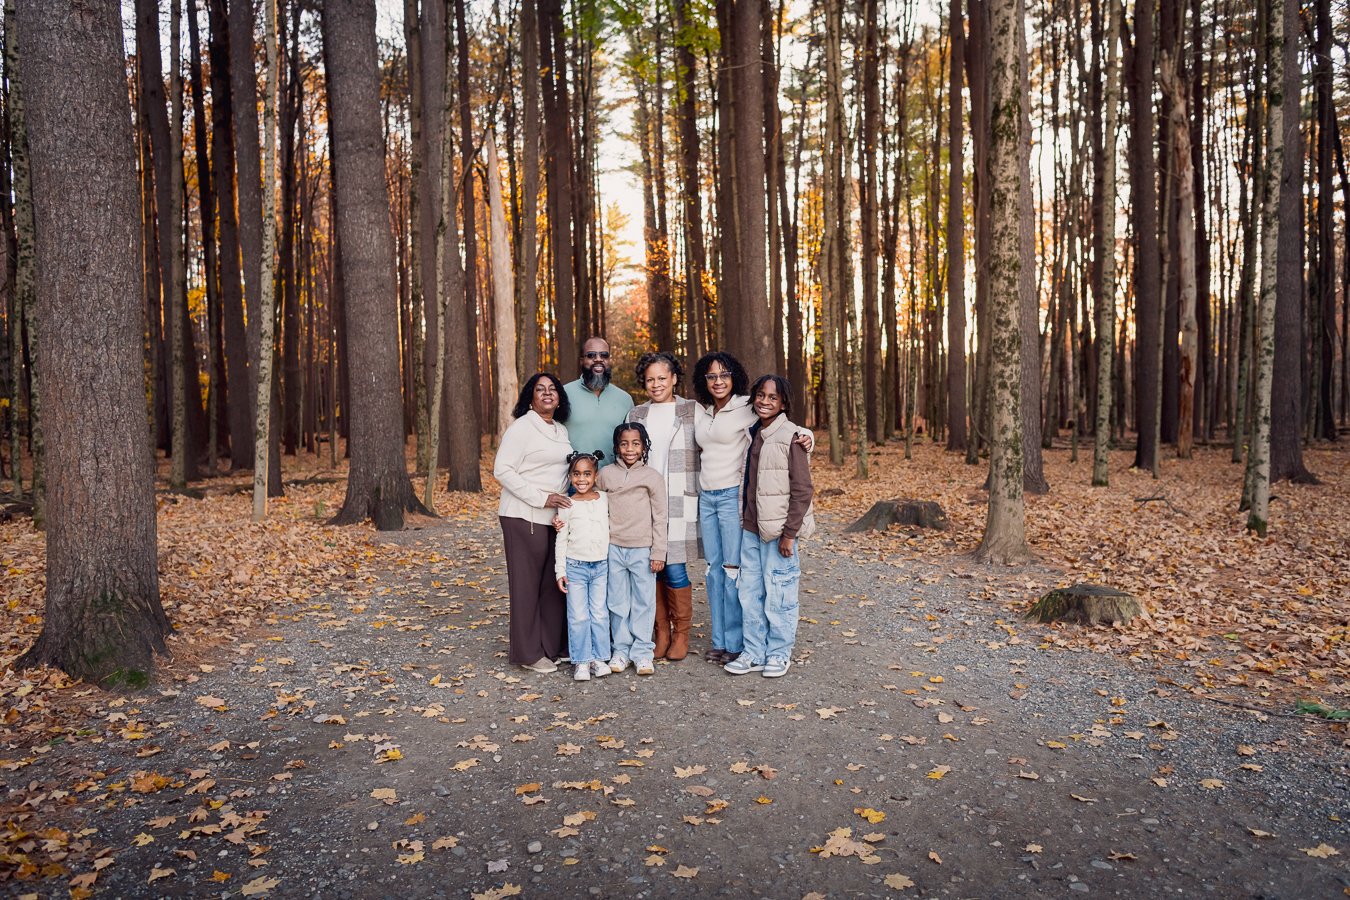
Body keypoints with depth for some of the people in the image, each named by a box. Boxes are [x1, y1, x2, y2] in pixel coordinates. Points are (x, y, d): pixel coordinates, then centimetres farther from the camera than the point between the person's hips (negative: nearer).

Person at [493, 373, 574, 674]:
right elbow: (502, 470, -14)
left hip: (555, 517, 7)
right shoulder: (521, 427, -7)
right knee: (527, 583, -1)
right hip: (524, 517, -7)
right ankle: (528, 653, 7)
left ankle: (552, 646, 21)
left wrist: (565, 507, 12)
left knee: (554, 582, 10)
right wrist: (542, 498, -19)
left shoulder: (562, 431, 15)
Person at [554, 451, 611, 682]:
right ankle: (581, 661, 10)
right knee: (578, 616, 1)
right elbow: (561, 540, 0)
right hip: (575, 566, -2)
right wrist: (560, 571, -3)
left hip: (601, 566, 2)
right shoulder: (567, 506, -3)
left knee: (600, 614, 6)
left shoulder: (605, 500, 2)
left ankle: (599, 658, 17)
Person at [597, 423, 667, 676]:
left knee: (644, 602, 3)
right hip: (613, 548, 2)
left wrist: (658, 553, -3)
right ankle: (621, 650, 18)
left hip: (642, 549, -2)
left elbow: (660, 518, 0)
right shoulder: (606, 474, 5)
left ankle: (642, 651, 13)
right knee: (618, 603, 8)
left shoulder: (652, 477, -1)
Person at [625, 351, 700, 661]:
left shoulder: (693, 411, 3)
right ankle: (661, 633, 17)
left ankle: (681, 635, 11)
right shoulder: (636, 415, 12)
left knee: (674, 569, -5)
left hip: (680, 502, -3)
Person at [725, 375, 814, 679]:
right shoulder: (750, 433, 11)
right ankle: (754, 652, 22)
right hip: (750, 528, 7)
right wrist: (743, 521, 15)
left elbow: (802, 490, -12)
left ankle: (779, 653, 17)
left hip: (778, 529, -7)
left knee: (777, 593, 1)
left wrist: (790, 533, -15)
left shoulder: (791, 437, -10)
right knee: (749, 592, 11)